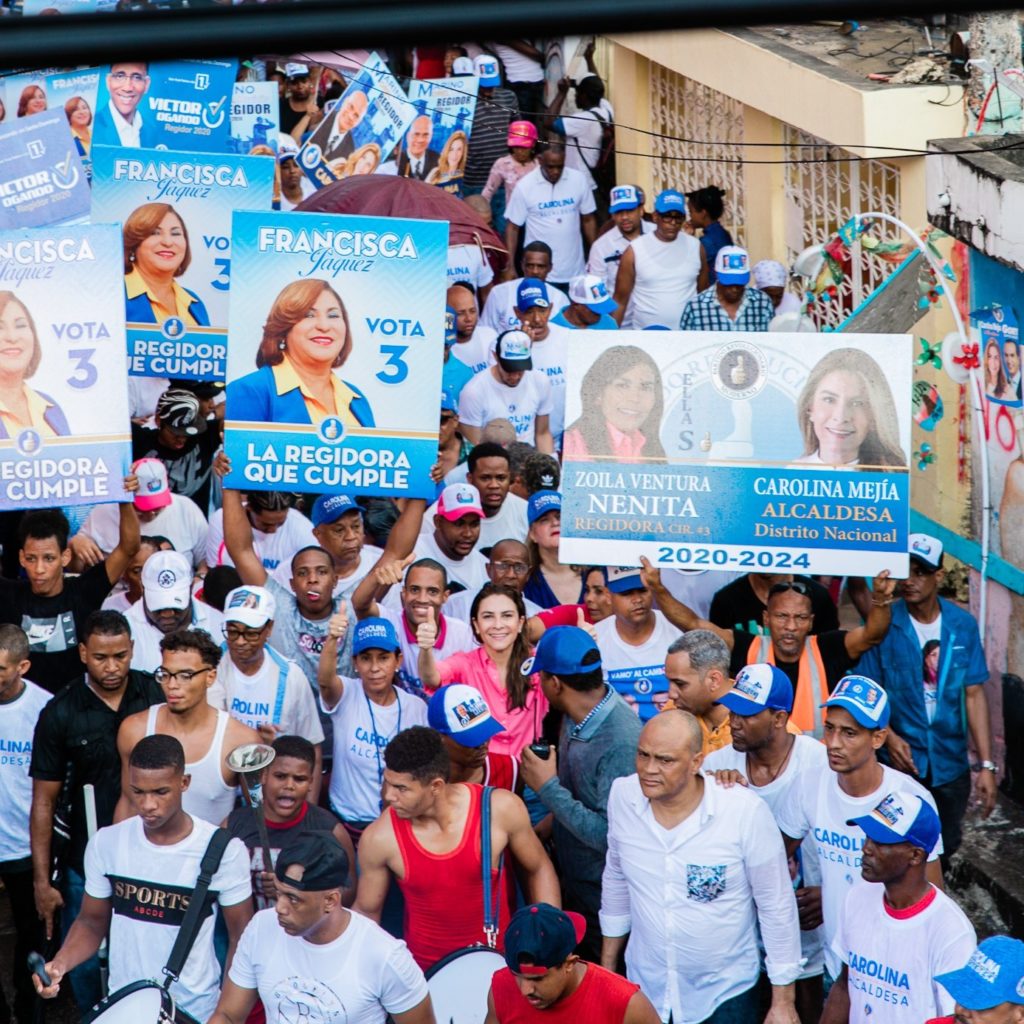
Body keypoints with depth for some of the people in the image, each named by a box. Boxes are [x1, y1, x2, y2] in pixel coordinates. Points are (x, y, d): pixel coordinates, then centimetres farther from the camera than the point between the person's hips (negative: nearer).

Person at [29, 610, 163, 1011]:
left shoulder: (157, 695, -7)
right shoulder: (60, 714, -8)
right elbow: (44, 801, -3)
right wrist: (42, 881, -4)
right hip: (85, 862, 0)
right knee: (86, 962, 12)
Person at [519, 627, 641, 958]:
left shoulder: (622, 743, -31)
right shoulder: (577, 716, -4)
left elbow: (609, 835, -30)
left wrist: (548, 788, -24)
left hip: (603, 897, -8)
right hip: (571, 881, 8)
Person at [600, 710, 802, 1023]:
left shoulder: (746, 812, -22)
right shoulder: (622, 796, -11)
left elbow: (776, 906, -12)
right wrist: (607, 967, 12)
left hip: (726, 995, -3)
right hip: (644, 987, 3)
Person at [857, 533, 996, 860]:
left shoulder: (962, 625, -4)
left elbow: (974, 694, -2)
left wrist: (986, 765, -4)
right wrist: (889, 737, -23)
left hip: (950, 764, 2)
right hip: (900, 760, -2)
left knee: (945, 848, 17)